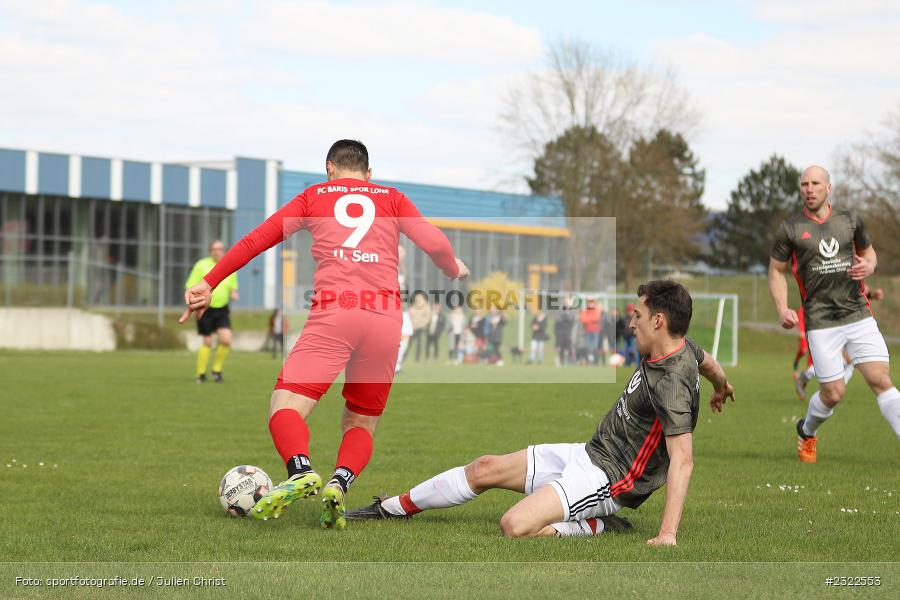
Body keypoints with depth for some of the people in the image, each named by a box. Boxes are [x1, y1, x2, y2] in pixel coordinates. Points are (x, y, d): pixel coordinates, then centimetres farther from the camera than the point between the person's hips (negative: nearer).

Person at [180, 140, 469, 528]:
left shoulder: (314, 196, 19)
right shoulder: (392, 199, 21)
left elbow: (257, 240, 12)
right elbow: (435, 244, 10)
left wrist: (208, 283, 14)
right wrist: (454, 270, 31)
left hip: (333, 313, -2)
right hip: (387, 317, 2)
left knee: (285, 409, -3)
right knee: (361, 423, 16)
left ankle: (301, 470, -36)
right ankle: (340, 483, -15)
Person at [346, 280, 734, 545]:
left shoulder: (672, 385, -28)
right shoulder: (682, 348, 1)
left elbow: (682, 460, -33)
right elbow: (708, 362, 25)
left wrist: (668, 534, -39)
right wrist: (722, 387, 50)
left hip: (607, 478, -10)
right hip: (590, 453, 10)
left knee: (515, 526, -30)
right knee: (486, 468, 13)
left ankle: (594, 527, -8)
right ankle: (390, 509, 28)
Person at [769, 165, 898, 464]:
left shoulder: (849, 220, 7)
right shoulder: (790, 229, 0)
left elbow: (868, 251, 23)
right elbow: (776, 271, 8)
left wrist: (868, 266, -2)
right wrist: (782, 309, -7)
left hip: (858, 314, 2)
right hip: (821, 323, -2)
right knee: (833, 393, -2)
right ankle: (807, 432, 31)